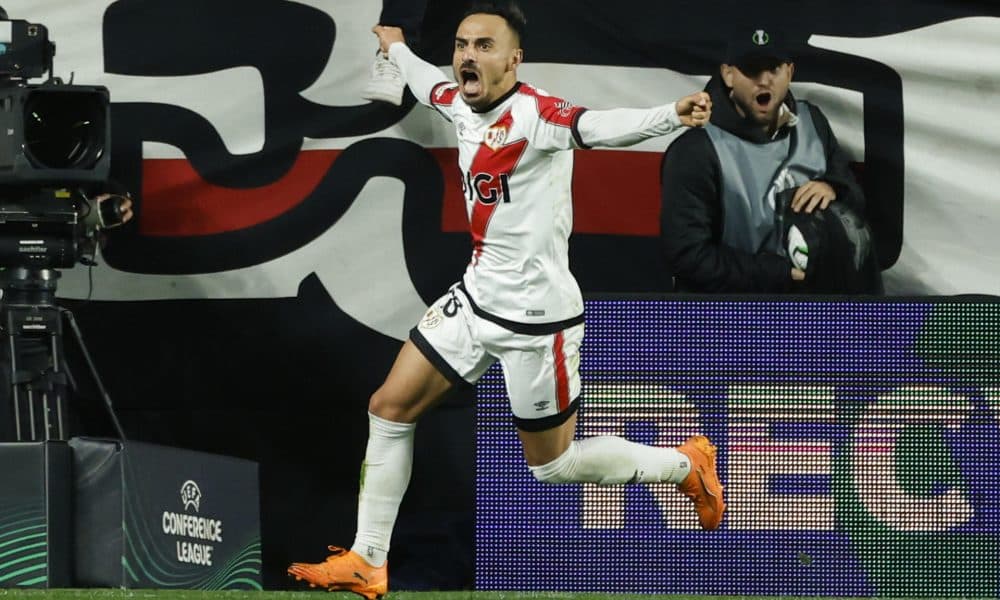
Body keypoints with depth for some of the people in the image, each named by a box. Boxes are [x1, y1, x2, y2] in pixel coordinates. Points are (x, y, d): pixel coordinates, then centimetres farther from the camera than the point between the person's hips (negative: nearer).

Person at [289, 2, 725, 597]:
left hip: (537, 318, -8)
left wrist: (670, 116, -66)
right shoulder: (461, 105, 0)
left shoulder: (534, 113, -25)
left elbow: (595, 126, -46)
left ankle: (687, 465, 28)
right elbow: (428, 84, 26)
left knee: (553, 465, 5)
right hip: (476, 298, 8)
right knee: (389, 409, 7)